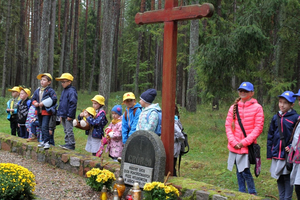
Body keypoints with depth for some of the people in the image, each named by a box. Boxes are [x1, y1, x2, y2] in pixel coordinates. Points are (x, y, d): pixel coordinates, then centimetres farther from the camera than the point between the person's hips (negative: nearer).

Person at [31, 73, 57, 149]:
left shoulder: (50, 90, -7)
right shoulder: (37, 91, 13)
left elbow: (54, 99, -16)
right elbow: (33, 99, 18)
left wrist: (44, 103, -19)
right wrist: (35, 103, -6)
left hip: (46, 111, -7)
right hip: (39, 111, 7)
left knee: (45, 127, -15)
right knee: (41, 127, 14)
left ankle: (47, 142, -12)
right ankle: (43, 141, 24)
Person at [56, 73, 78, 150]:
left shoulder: (72, 91, -14)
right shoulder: (64, 91, 15)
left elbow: (73, 104, -18)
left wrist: (70, 115, -20)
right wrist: (60, 114, 19)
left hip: (68, 116, -10)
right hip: (63, 115, 10)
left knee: (69, 130, -6)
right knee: (66, 130, 14)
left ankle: (71, 144, 0)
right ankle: (67, 143, 21)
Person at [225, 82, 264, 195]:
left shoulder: (257, 108, -3)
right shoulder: (234, 107, 7)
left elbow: (258, 128, -6)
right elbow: (228, 125, 7)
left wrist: (244, 142, -11)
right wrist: (233, 142, -6)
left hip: (247, 146, -4)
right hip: (234, 146, 4)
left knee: (245, 170, -8)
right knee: (239, 171, 11)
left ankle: (253, 193, 9)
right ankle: (242, 192, 24)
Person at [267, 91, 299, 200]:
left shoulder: (295, 118, -7)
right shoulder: (275, 118, 8)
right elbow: (270, 136, 13)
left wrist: (291, 147, -16)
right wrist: (269, 153, 9)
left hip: (288, 154, -5)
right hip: (276, 154, 5)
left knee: (287, 178, 1)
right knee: (279, 178, 13)